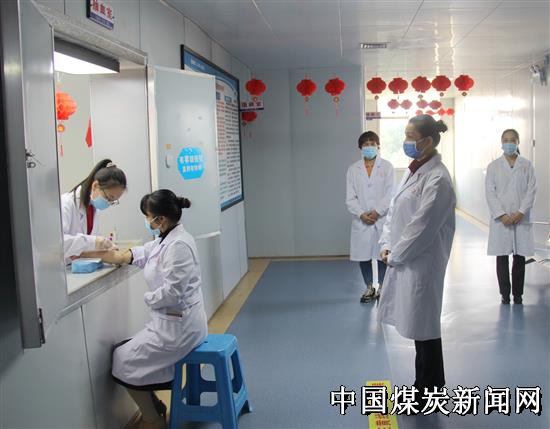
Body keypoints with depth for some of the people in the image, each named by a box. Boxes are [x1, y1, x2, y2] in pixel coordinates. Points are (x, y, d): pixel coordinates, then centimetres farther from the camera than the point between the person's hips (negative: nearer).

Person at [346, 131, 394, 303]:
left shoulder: (387, 166, 0)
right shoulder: (353, 169, 5)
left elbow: (390, 194, -6)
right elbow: (350, 198, 1)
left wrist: (377, 212, -15)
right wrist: (361, 214, -13)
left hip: (382, 219, -2)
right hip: (361, 222, 2)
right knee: (363, 256, 8)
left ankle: (382, 287, 20)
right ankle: (369, 288, 25)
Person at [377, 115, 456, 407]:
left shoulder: (437, 179, -18)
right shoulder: (413, 171, 9)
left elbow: (422, 226, -20)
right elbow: (395, 209, 13)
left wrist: (395, 255, -12)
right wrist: (387, 245, 3)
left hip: (422, 261, -8)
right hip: (404, 258, 8)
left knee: (423, 325, 5)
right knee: (418, 323, 18)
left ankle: (428, 391, 23)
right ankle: (428, 384, 34)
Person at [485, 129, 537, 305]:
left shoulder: (527, 165, 5)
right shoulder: (494, 166, 5)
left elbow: (531, 191, 0)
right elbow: (490, 193, -1)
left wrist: (520, 212, -11)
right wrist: (501, 215, -11)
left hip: (521, 219, 0)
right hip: (500, 219, 0)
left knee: (520, 258, 4)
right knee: (502, 258, 3)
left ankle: (518, 294, 14)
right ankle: (505, 294, 13)